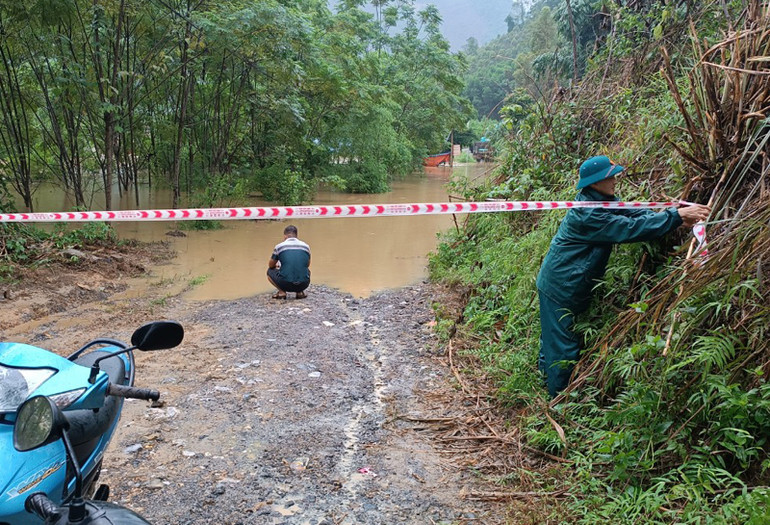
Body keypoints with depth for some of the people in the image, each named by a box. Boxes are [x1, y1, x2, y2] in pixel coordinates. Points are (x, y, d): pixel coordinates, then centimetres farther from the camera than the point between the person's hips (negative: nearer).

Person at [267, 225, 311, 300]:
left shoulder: (279, 246, 3)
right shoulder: (305, 246, 9)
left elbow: (271, 265, 19)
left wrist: (277, 266, 42)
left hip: (285, 284, -2)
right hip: (303, 285, 3)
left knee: (270, 271, 25)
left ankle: (281, 292, 6)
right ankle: (300, 292, 14)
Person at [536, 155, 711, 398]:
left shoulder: (604, 201, 5)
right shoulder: (587, 214, -26)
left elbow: (634, 213, -3)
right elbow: (631, 228, -29)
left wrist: (679, 219, -15)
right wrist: (676, 216, -27)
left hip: (571, 285, 10)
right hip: (561, 288, -10)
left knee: (555, 336, 22)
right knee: (563, 344, 1)